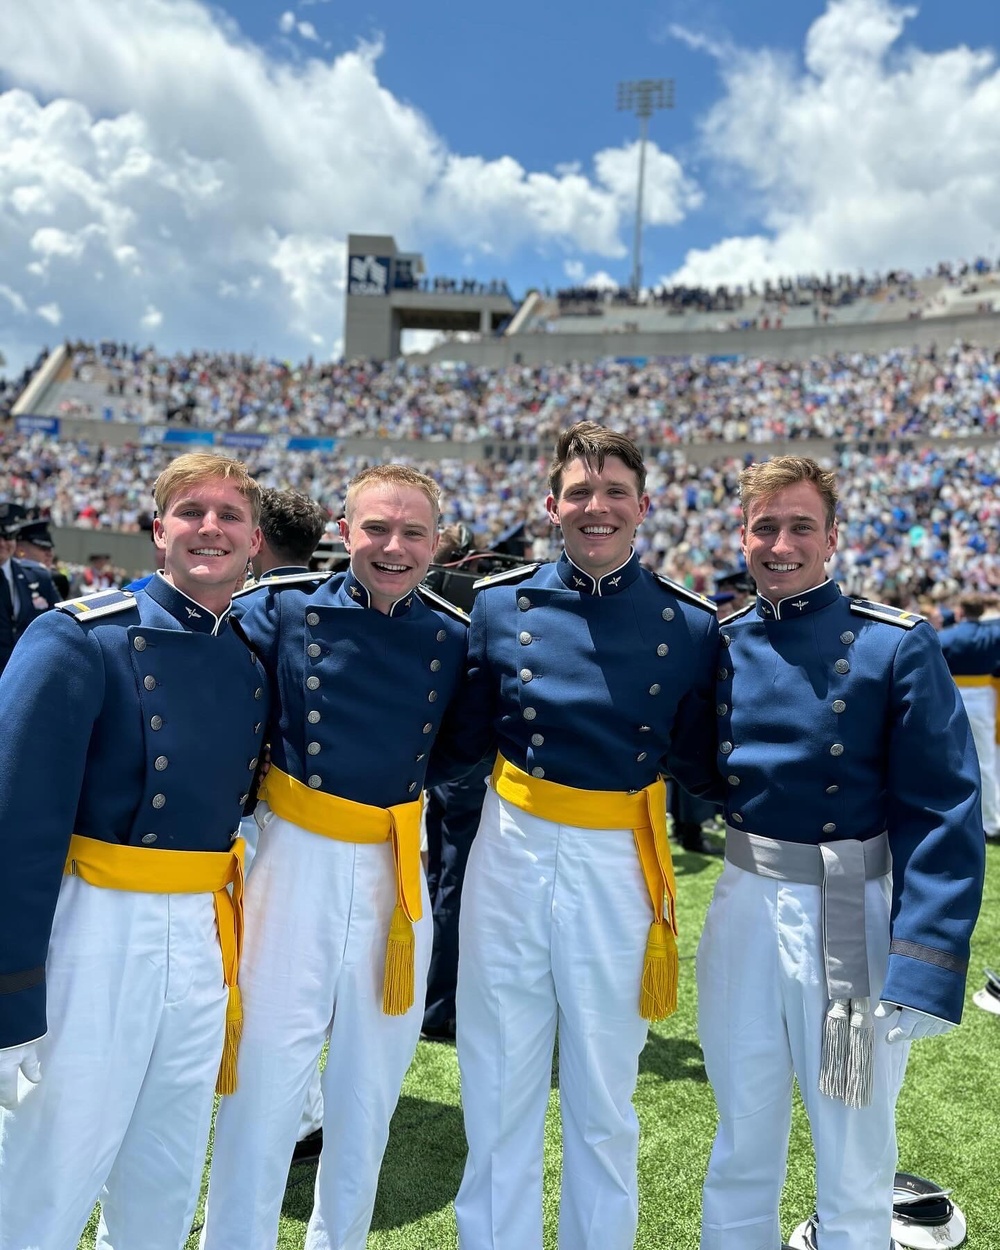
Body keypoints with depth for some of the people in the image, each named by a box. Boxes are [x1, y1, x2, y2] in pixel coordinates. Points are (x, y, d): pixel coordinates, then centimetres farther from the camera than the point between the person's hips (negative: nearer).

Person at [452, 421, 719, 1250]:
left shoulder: (691, 626, -5)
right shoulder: (500, 604, -2)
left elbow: (701, 767, 1)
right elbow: (464, 742, 6)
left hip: (621, 869, 0)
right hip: (511, 855, 1)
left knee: (604, 1100, 17)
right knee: (499, 1092, 16)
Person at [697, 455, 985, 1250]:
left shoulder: (897, 645, -11)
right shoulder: (720, 645, 1)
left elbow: (943, 815, -14)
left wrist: (923, 972, -19)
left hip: (857, 915, -3)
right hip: (744, 908, 4)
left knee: (855, 1166, 14)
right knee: (742, 1148, 20)